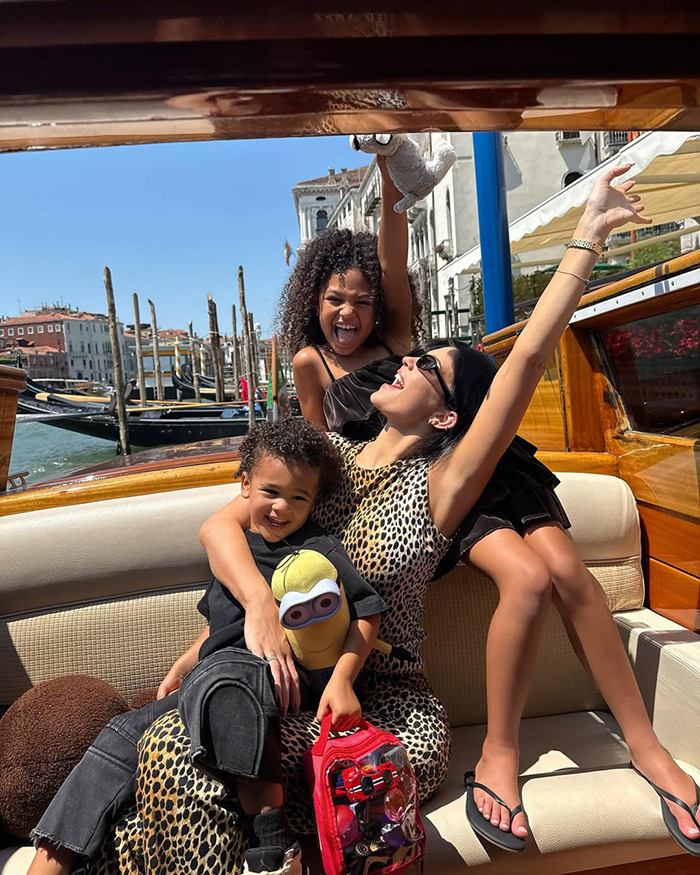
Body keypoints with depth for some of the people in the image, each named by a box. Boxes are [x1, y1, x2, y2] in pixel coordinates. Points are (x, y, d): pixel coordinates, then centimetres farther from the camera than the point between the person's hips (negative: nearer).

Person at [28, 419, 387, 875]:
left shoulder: (320, 550, 1)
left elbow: (366, 615, -2)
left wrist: (341, 680, -14)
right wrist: (182, 666, 23)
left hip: (285, 674, -7)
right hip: (208, 682, 7)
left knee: (216, 674, -38)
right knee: (124, 734, -6)